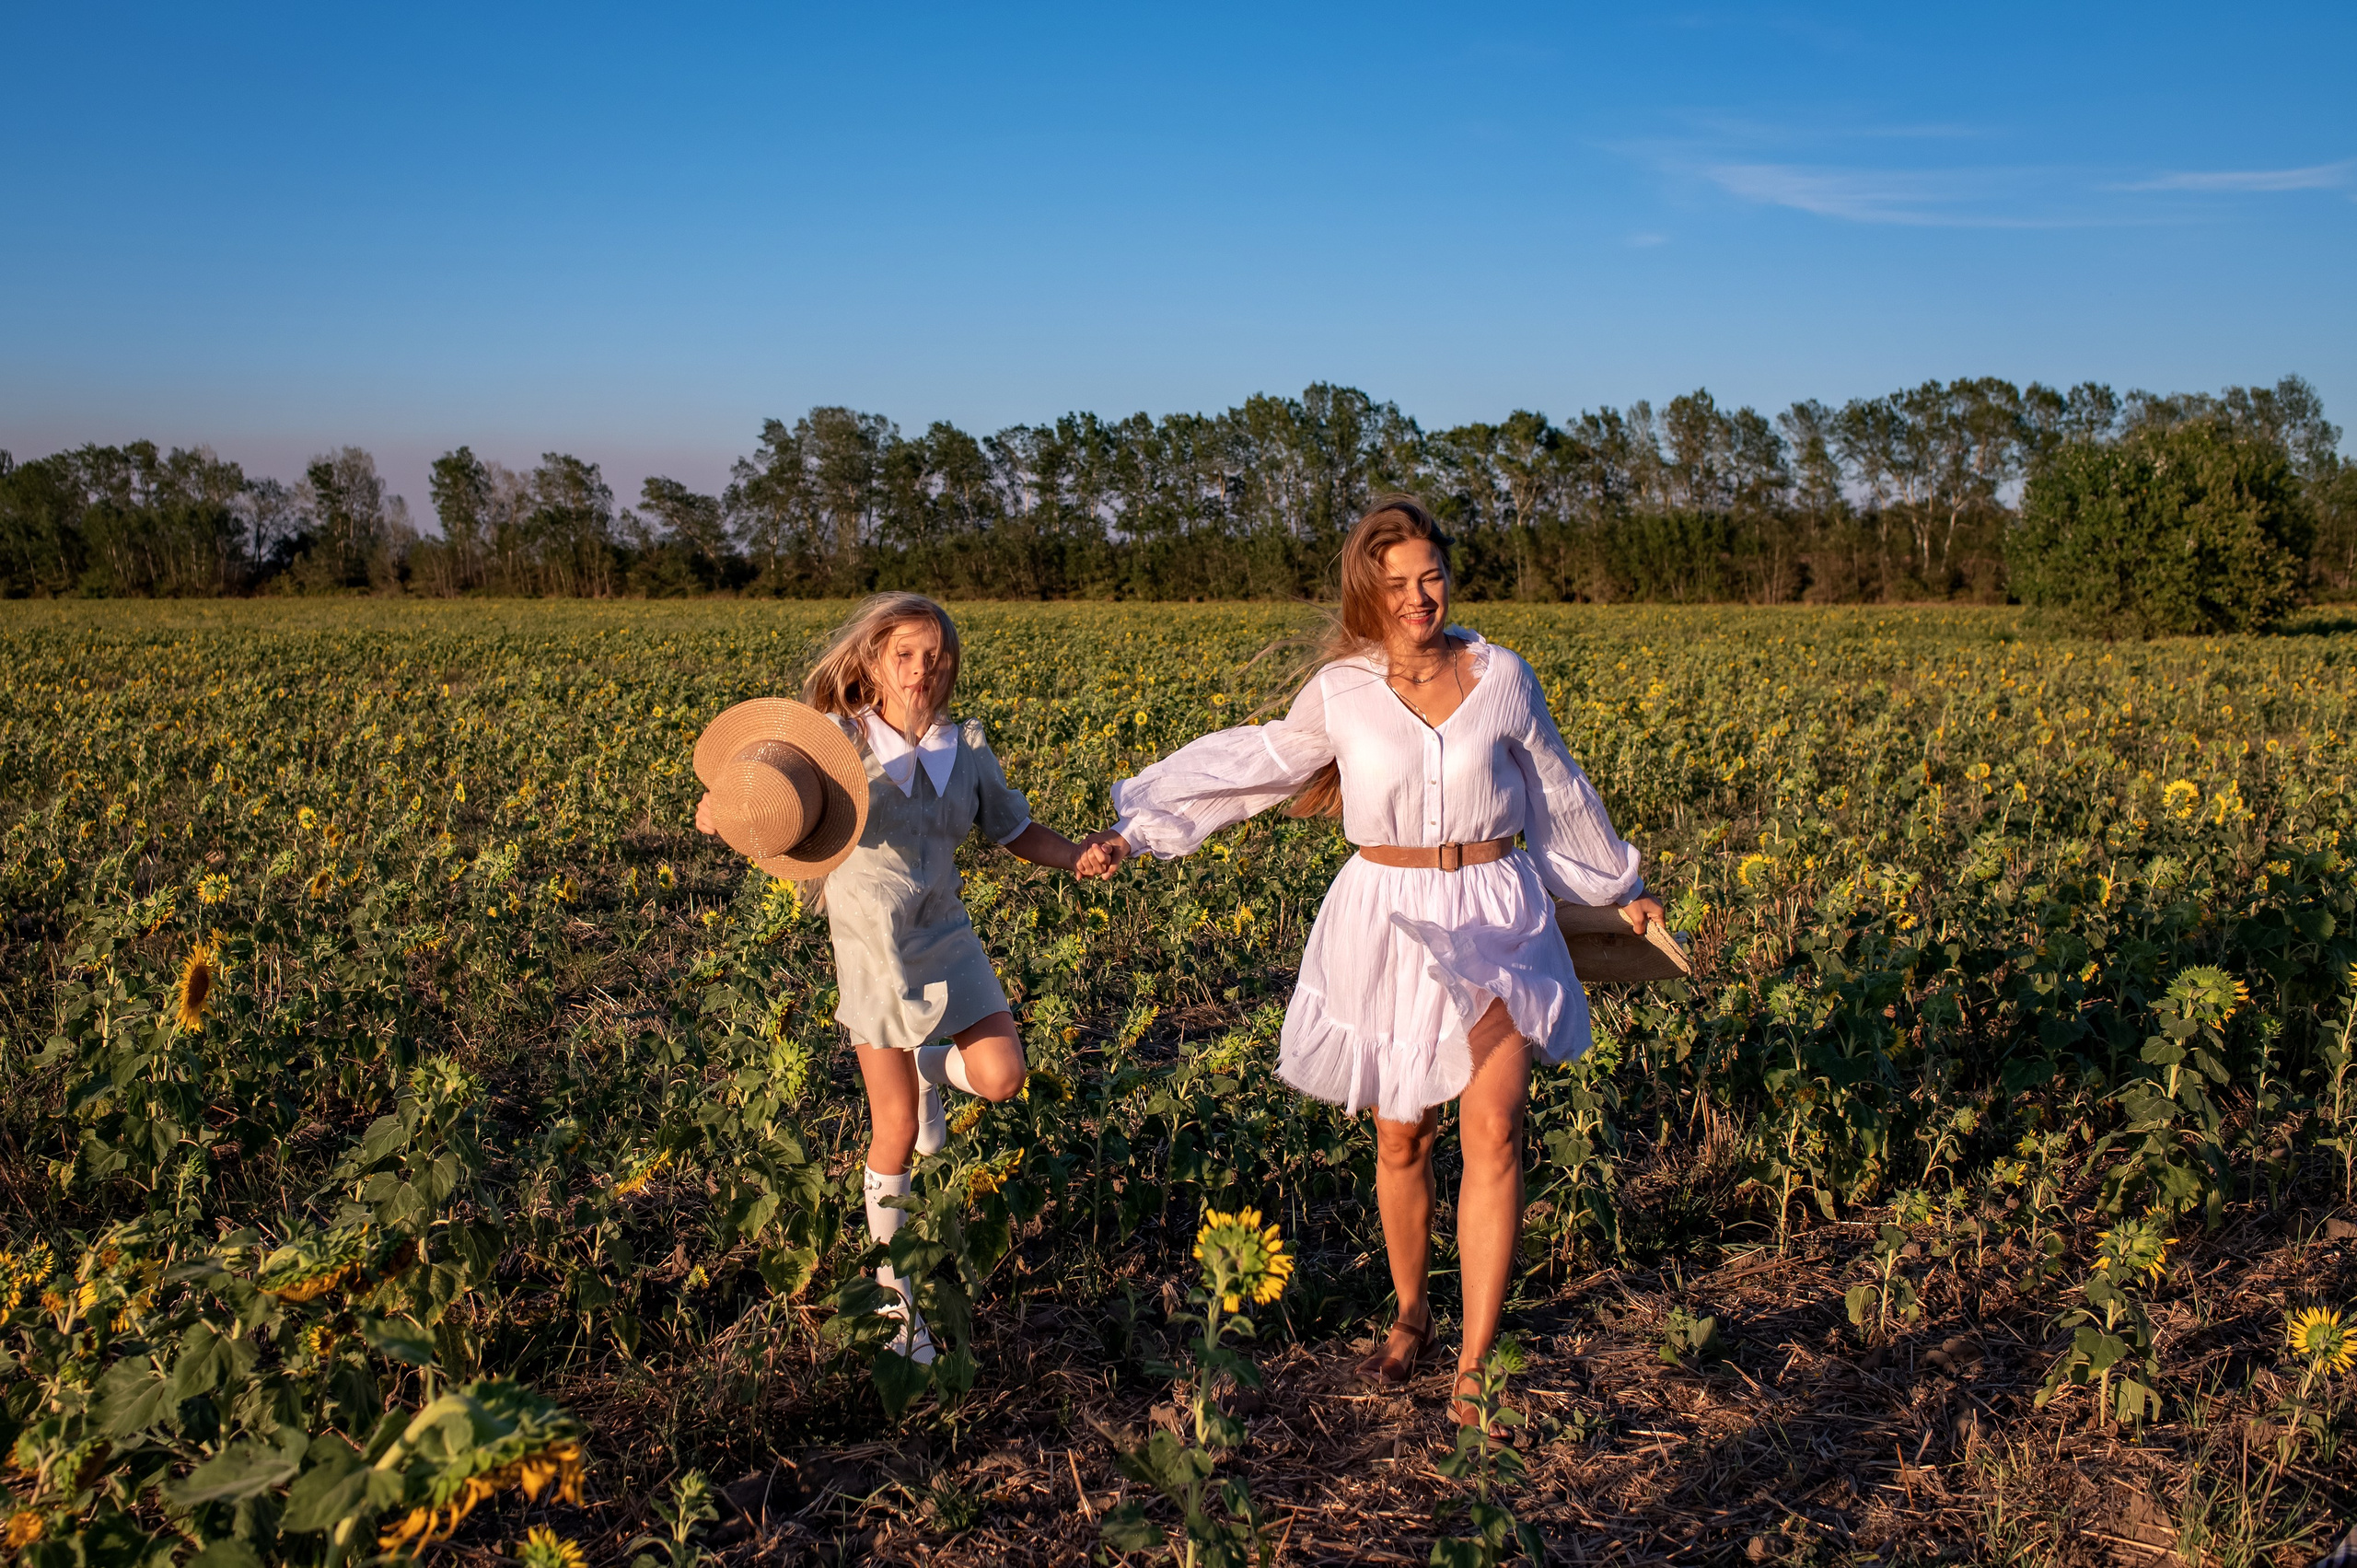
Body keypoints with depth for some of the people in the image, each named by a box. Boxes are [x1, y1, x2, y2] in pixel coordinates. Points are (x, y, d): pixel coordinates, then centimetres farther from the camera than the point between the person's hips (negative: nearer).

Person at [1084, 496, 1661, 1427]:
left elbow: (1559, 793, 12)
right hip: (1388, 921, 0)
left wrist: (1620, 887, 24)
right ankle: (1411, 1316, 35)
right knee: (1400, 1140, 9)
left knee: (1493, 1133, -11)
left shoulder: (1501, 676, -2)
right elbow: (1259, 763, 7)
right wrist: (1138, 831, 5)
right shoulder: (1339, 690, -4)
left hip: (1493, 916, 0)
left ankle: (1474, 1373, -3)